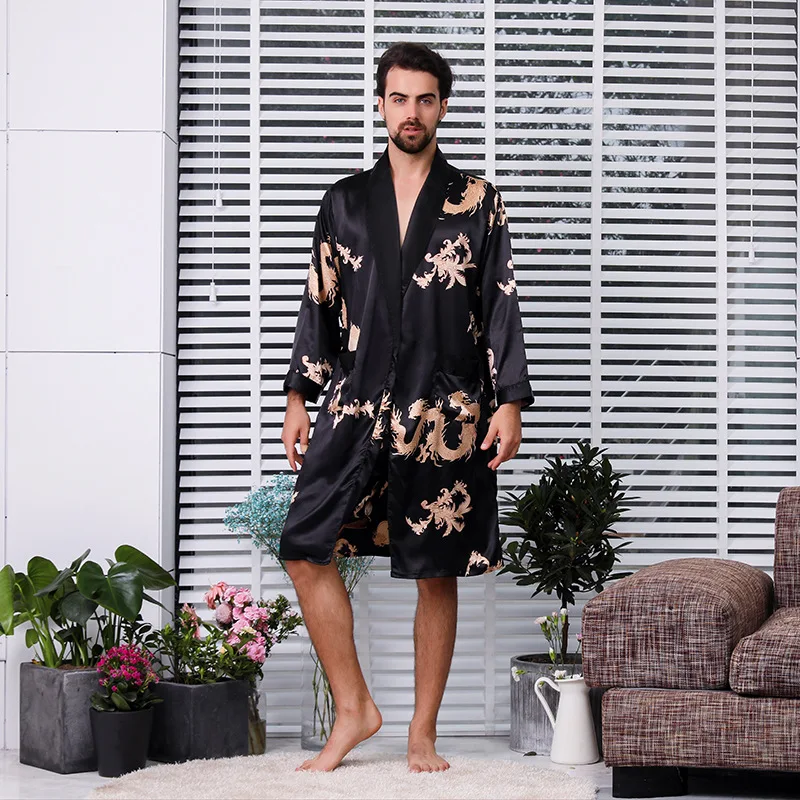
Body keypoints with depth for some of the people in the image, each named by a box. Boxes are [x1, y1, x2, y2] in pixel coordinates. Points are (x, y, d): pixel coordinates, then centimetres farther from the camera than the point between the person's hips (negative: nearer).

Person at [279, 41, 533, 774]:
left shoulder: (476, 201, 6)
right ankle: (354, 710, 4)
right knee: (305, 548, -9)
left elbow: (502, 305, 4)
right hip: (357, 404, 2)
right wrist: (299, 398, 8)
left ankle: (423, 733, 13)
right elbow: (319, 300, 13)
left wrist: (510, 402, -4)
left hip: (445, 411, -2)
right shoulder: (346, 201, 12)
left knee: (437, 572, 2)